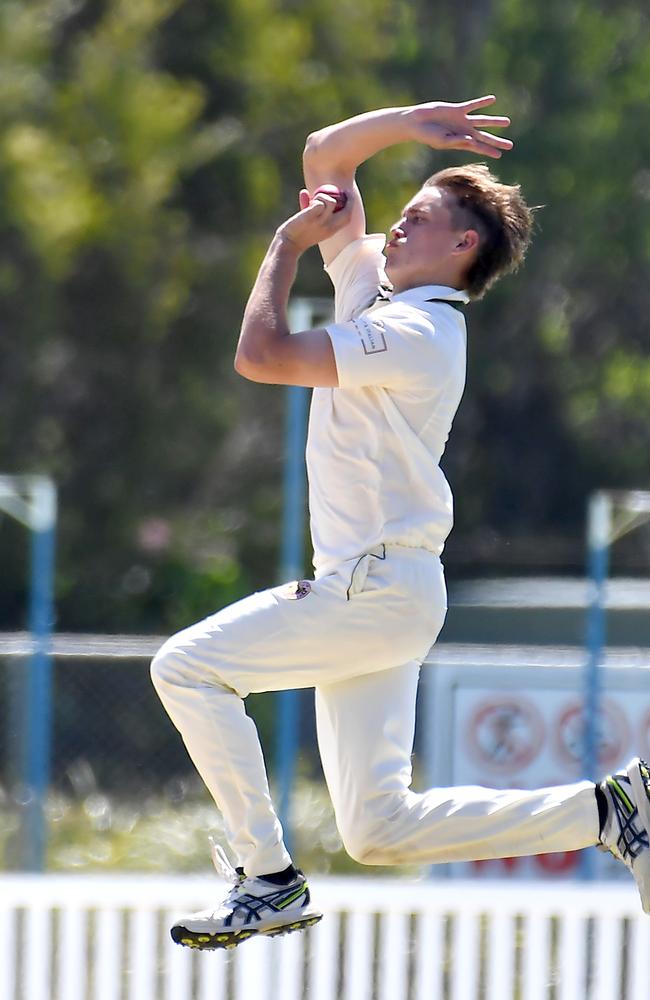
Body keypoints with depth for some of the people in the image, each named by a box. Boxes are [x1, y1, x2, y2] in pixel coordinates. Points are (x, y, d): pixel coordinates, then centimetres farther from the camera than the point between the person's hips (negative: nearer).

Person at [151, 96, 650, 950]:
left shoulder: (417, 333, -15)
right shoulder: (374, 283, 13)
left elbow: (262, 357, -21)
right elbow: (324, 160, 18)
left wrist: (287, 246, -10)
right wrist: (406, 124, 7)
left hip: (380, 590, -9)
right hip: (369, 593, 9)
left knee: (189, 667, -12)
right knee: (381, 831, 4)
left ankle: (268, 879, -10)